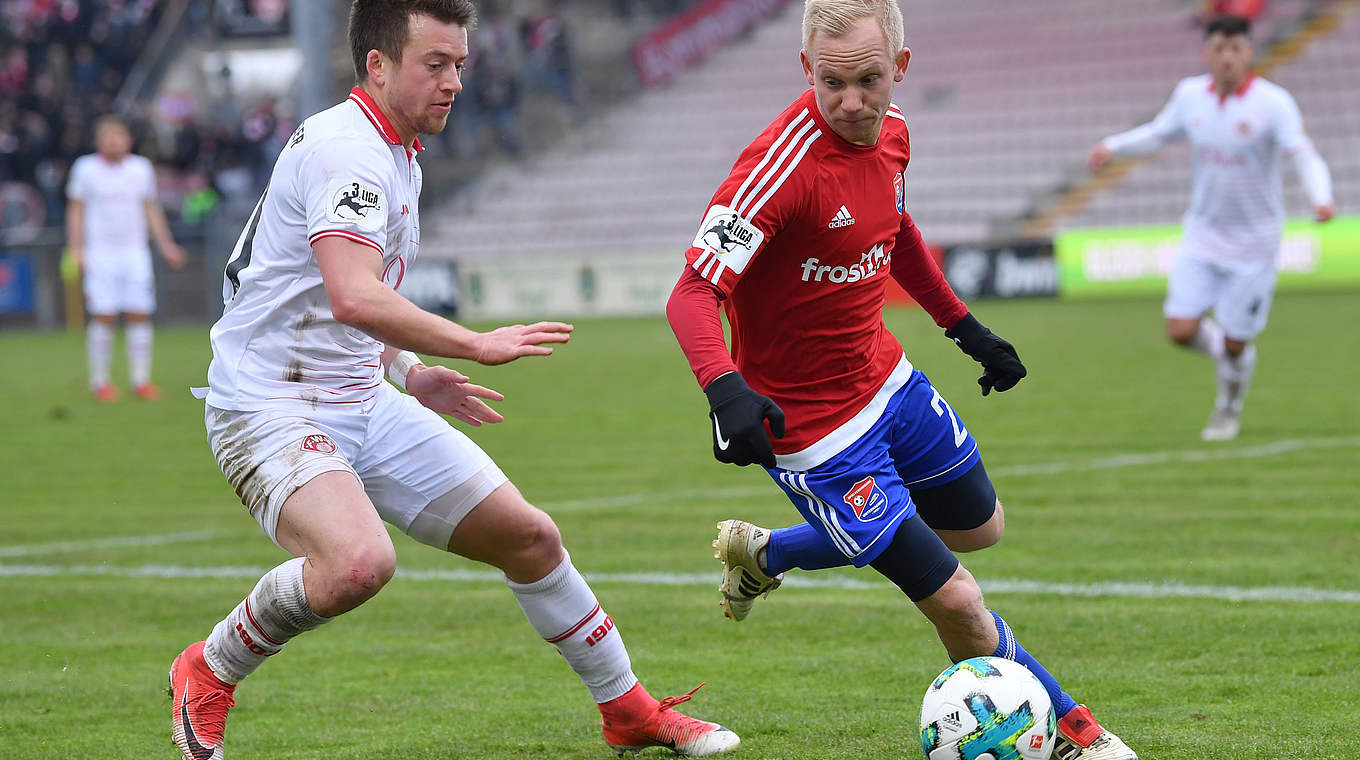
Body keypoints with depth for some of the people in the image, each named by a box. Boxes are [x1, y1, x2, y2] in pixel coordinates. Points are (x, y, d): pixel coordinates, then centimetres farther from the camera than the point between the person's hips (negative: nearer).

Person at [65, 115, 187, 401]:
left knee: (140, 316, -2)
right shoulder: (85, 168, 1)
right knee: (103, 317, -6)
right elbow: (76, 209, 5)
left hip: (135, 253, 2)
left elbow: (151, 209, 15)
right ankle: (100, 382, 3)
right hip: (99, 256, -2)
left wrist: (166, 246, 10)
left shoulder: (141, 168, 8)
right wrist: (75, 249, -4)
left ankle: (141, 380, 4)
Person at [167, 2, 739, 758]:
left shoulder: (398, 157, 14)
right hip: (272, 405, -10)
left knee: (529, 535, 9)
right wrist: (476, 345, -30)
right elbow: (354, 299, -34)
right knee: (359, 562, -35)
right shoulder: (347, 150, -19)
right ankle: (208, 671, -9)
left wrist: (409, 372, 18)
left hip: (364, 399, 10)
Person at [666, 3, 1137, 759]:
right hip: (813, 424, -9)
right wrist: (725, 388, -49)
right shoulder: (783, 163, -29)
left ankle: (765, 553, 39)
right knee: (958, 605, -8)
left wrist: (964, 326, 20)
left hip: (885, 378, 9)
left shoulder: (890, 131, -4)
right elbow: (693, 294, -33)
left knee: (980, 526, 29)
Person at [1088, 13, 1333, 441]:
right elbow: (1158, 135, 15)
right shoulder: (1190, 94, -2)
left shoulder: (1273, 102, -16)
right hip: (1203, 237, 3)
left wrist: (1321, 197, -42)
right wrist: (1114, 146, -2)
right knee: (1181, 330, -7)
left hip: (1254, 244, -3)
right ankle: (1226, 356, 29)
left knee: (1235, 342, 3)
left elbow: (1304, 157, -23)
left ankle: (1229, 409, 35)